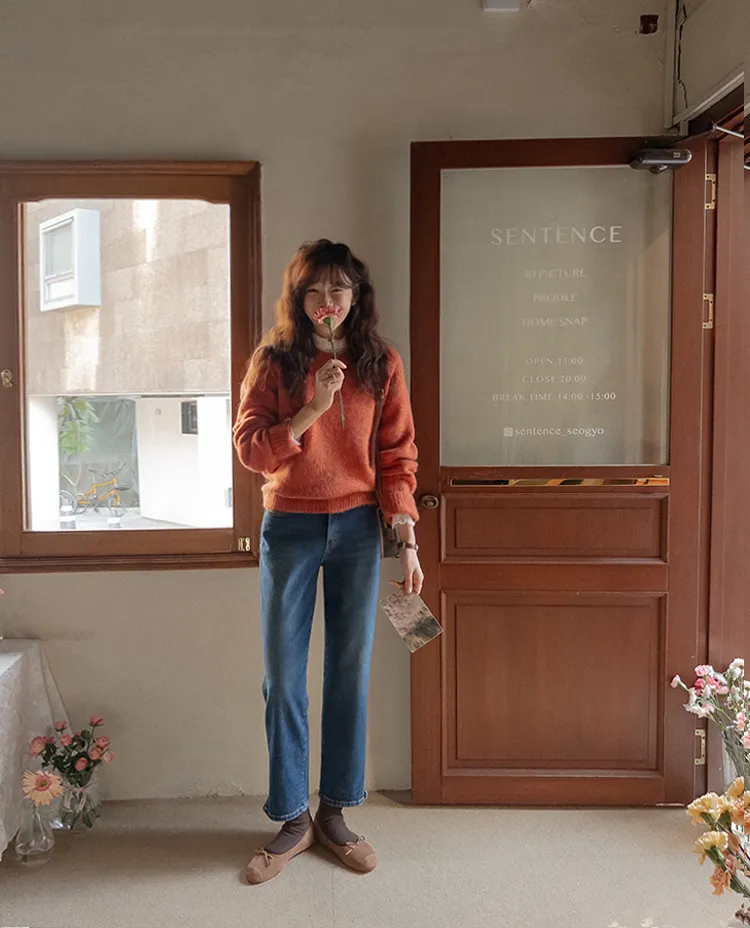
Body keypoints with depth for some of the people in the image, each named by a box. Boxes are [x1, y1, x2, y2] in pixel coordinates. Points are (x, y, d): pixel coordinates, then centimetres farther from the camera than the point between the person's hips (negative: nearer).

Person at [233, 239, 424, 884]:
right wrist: (311, 410, -18)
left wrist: (406, 539, -7)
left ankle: (336, 812, 23)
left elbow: (398, 457, 0)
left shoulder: (381, 364, 3)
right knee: (284, 677, 4)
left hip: (358, 526, 1)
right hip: (289, 527, 0)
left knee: (351, 672, 7)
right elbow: (248, 449, -6)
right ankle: (293, 820, 19)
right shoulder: (273, 362, 0)